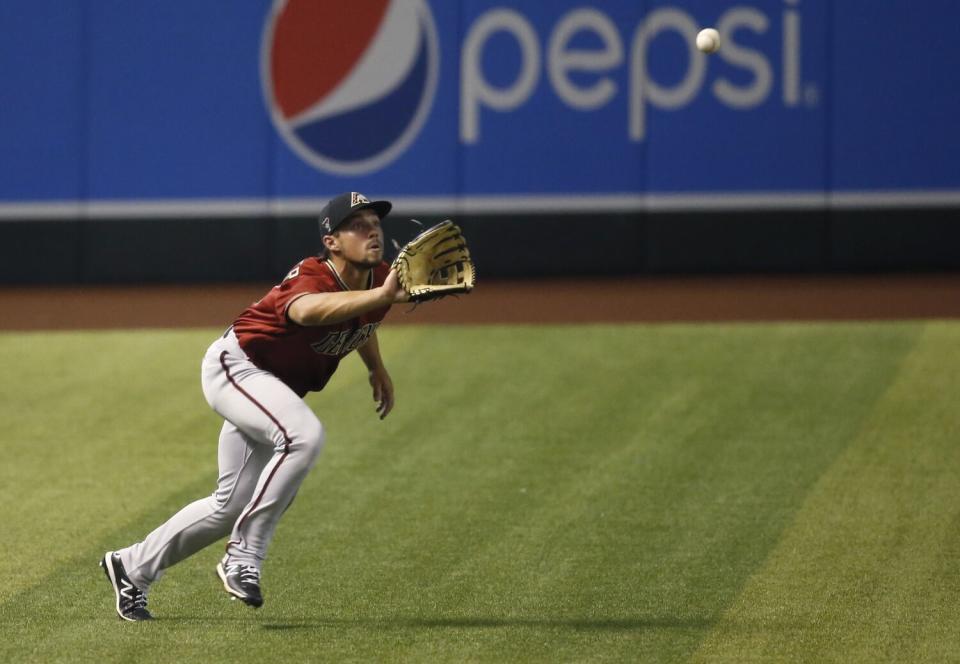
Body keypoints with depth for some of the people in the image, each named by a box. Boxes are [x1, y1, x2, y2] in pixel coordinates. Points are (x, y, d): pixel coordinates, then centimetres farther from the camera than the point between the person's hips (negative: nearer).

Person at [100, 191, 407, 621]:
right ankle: (243, 560, -26)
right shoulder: (312, 277, -32)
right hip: (235, 366, -9)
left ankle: (132, 568, 31)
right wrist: (381, 296, -72)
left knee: (232, 506, 13)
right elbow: (307, 311, -60)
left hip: (276, 390, 9)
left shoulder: (378, 278, -7)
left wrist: (377, 370, 19)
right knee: (304, 436, -35)